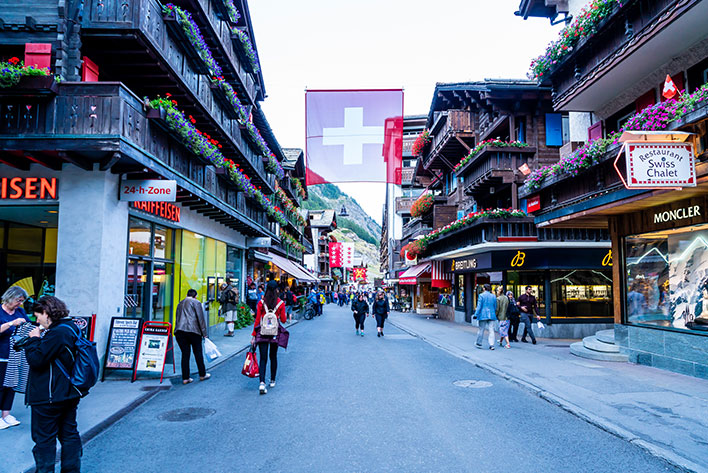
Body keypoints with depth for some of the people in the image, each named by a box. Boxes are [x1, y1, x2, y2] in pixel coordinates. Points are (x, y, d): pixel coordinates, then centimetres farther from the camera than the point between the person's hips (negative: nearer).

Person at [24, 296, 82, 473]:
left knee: (44, 439, 5)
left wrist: (33, 339, -9)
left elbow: (36, 360, -22)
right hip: (70, 394, 9)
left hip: (49, 398, -9)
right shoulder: (72, 328, 8)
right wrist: (38, 340, 5)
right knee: (69, 434, 15)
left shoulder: (56, 333, -22)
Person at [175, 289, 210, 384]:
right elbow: (201, 319, -2)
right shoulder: (196, 302, 3)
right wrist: (204, 333, 2)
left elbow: (177, 319, 23)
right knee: (198, 353, 6)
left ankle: (185, 378, 9)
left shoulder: (180, 304, 22)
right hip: (193, 330, -5)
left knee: (185, 354, 8)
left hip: (179, 330, 5)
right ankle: (202, 375, 16)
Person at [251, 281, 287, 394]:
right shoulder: (280, 303, -3)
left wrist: (253, 335, 1)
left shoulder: (261, 302, -3)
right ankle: (272, 381, 26)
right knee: (273, 357, 17)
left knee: (263, 358, 0)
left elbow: (257, 320, -3)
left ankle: (262, 383, -13)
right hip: (275, 332, 0)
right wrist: (285, 315, 23)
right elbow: (283, 320, 0)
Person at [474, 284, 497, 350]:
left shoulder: (481, 295, -7)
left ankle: (479, 343, 18)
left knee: (481, 329, 7)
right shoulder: (493, 296, 7)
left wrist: (476, 314, -5)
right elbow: (495, 307, 14)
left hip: (483, 315, -4)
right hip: (491, 315, 4)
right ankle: (492, 345, -1)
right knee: (491, 330, 3)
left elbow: (479, 306, -10)